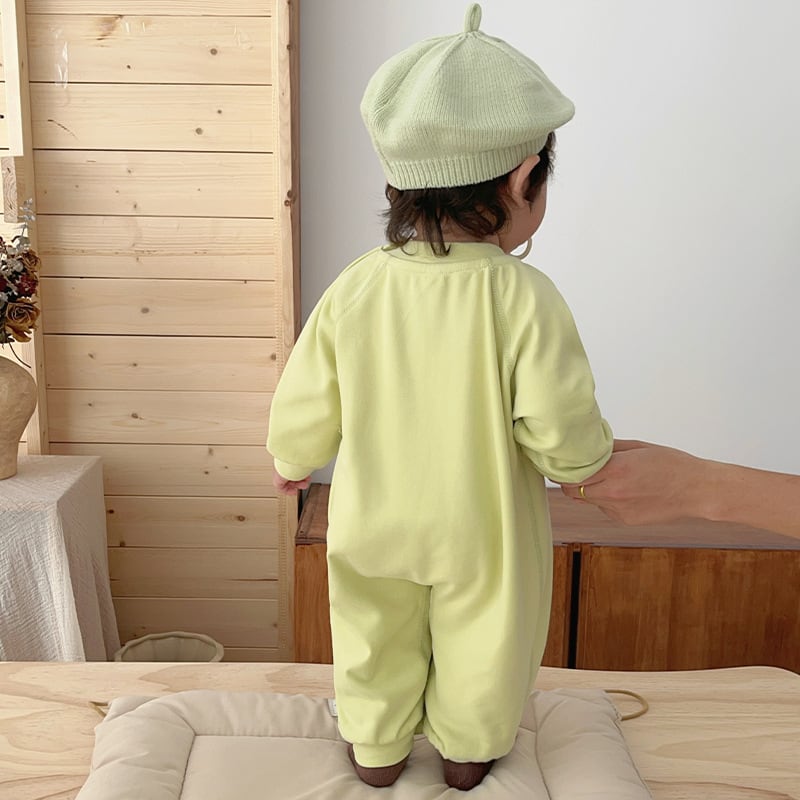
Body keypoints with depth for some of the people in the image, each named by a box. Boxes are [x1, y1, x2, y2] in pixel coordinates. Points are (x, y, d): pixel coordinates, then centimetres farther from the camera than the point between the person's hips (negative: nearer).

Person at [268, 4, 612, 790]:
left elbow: (305, 409, -7)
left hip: (372, 525, 3)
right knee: (479, 643, 24)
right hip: (481, 532, -2)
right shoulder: (525, 301, -26)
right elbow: (563, 438, -23)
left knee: (377, 639, 26)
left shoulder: (352, 290, -16)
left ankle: (376, 749, 48)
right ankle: (466, 753, 48)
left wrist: (290, 461, 14)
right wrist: (589, 451, 1)